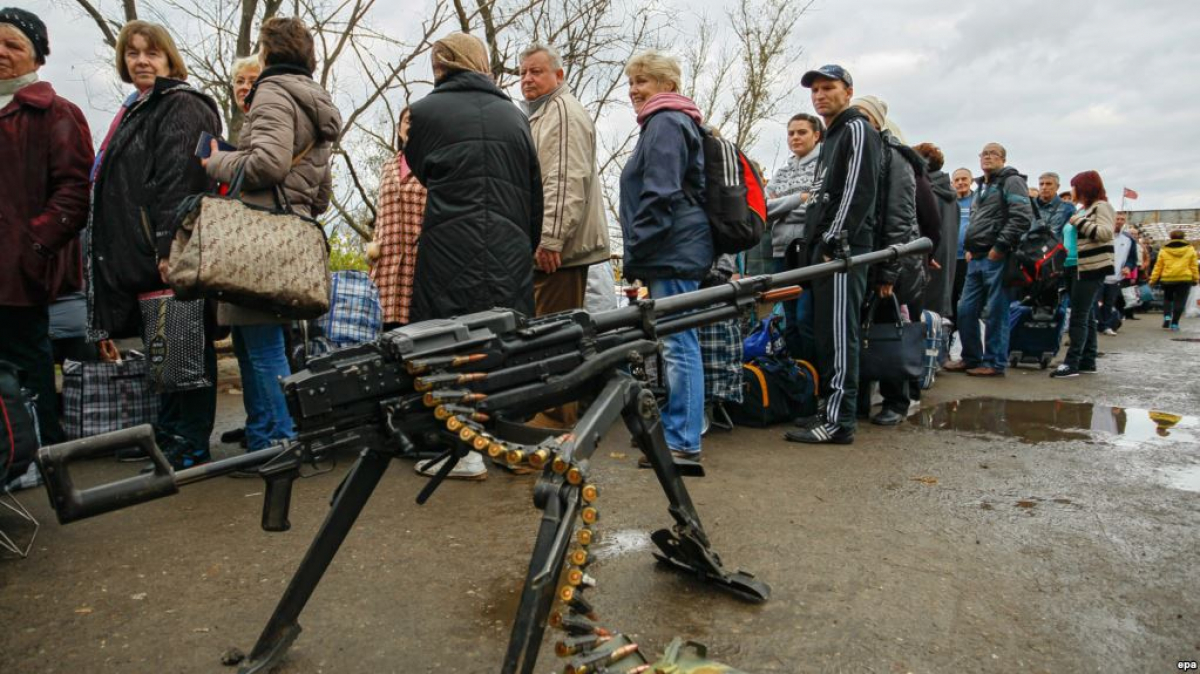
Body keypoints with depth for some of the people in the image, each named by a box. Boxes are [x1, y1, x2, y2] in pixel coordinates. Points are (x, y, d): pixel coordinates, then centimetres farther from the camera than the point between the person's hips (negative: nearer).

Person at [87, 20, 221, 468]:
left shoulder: (181, 107, -7)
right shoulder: (138, 110, 24)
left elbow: (178, 179, -19)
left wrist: (169, 245, -27)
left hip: (173, 253, -10)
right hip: (143, 254, 10)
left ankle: (190, 444, 2)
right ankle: (168, 431, 25)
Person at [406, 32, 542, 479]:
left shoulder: (424, 112, 2)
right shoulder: (513, 115, 13)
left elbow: (418, 176, 12)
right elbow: (534, 191, 14)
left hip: (449, 247, -4)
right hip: (511, 251, 4)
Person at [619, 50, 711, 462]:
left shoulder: (665, 123, -7)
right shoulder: (675, 122, 26)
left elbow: (659, 195, -18)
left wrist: (636, 253, -15)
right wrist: (640, 257, 25)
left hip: (672, 252, -11)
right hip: (677, 252, 11)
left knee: (677, 343, -9)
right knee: (675, 343, 13)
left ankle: (683, 442, -4)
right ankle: (675, 430, 22)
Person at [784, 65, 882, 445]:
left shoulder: (858, 129, -2)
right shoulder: (831, 137, 27)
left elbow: (859, 191, -15)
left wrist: (834, 241, -20)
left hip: (843, 249, -10)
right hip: (823, 248, 10)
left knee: (839, 334, -11)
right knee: (825, 333, 10)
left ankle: (839, 421, -10)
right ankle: (829, 408, 17)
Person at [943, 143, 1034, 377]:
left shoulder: (1011, 182, -3)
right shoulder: (981, 187, 23)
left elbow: (1022, 217, -15)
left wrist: (1000, 247, -15)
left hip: (997, 258, -8)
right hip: (976, 259, 8)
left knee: (996, 313, -4)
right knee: (966, 310, 8)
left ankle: (995, 363, 4)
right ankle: (971, 358, 19)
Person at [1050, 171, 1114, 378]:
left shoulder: (1101, 206, -5)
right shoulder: (1080, 210, 20)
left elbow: (1106, 233, -19)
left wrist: (1080, 222, -14)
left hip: (1091, 268, -9)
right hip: (1074, 268, 9)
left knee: (1079, 316, -12)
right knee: (1086, 316, 10)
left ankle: (1072, 363, -13)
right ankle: (1088, 361, 14)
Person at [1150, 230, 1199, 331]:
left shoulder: (1164, 250, 2)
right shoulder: (1190, 249, 4)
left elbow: (1158, 266, 2)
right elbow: (1194, 266, 5)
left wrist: (1153, 279, 6)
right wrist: (1196, 279, 12)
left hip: (1167, 279, 1)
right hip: (1184, 279, -1)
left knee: (1167, 299, 18)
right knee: (1179, 301, 2)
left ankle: (1167, 316, -3)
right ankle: (1175, 323, -2)